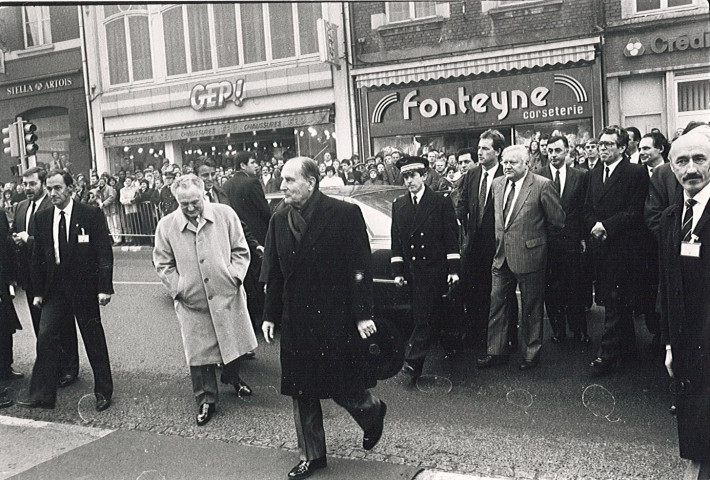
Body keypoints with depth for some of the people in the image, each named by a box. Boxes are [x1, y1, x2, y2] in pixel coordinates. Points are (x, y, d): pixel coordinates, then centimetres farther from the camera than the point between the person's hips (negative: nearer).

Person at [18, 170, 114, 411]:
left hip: (84, 287, -3)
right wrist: (38, 291, 7)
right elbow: (38, 256, 11)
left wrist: (104, 287, -14)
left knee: (94, 341, 7)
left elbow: (104, 253, -9)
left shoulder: (91, 214, -7)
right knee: (45, 337, -3)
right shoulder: (42, 217, 6)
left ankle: (103, 392, 21)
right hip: (54, 289, 4)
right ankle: (42, 395, 7)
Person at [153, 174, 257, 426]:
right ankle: (206, 400, 20)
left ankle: (232, 376, 45)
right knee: (199, 351, 4)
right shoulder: (166, 226, -5)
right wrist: (178, 288, -7)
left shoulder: (225, 214, -4)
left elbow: (240, 251, 2)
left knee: (233, 340, 15)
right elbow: (163, 264, 4)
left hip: (227, 294, 1)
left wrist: (234, 276, -9)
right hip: (191, 301, -1)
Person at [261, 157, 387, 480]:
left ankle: (372, 411, 37)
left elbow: (359, 268, -11)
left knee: (342, 387, 3)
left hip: (335, 320, -5)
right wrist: (270, 316, 9)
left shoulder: (345, 214, -10)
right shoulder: (279, 221, 6)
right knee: (301, 392, 12)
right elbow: (273, 273, 10)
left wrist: (363, 314, -13)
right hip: (295, 323, 5)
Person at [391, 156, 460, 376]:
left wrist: (453, 269, -6)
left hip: (434, 269, -4)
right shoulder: (398, 205, 9)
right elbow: (396, 241, 10)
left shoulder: (441, 202, -2)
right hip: (412, 270, 4)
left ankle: (413, 361, -7)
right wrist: (397, 271, 5)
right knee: (432, 315, 10)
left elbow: (452, 238, -2)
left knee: (423, 317, -8)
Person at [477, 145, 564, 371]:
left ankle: (531, 353, 23)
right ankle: (496, 352, 21)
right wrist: (501, 236, 14)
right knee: (497, 303, 10)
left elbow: (557, 220, -7)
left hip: (529, 255, -6)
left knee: (531, 307, 8)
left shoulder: (542, 185, -12)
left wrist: (535, 233, 4)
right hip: (501, 255, 6)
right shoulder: (497, 184, 7)